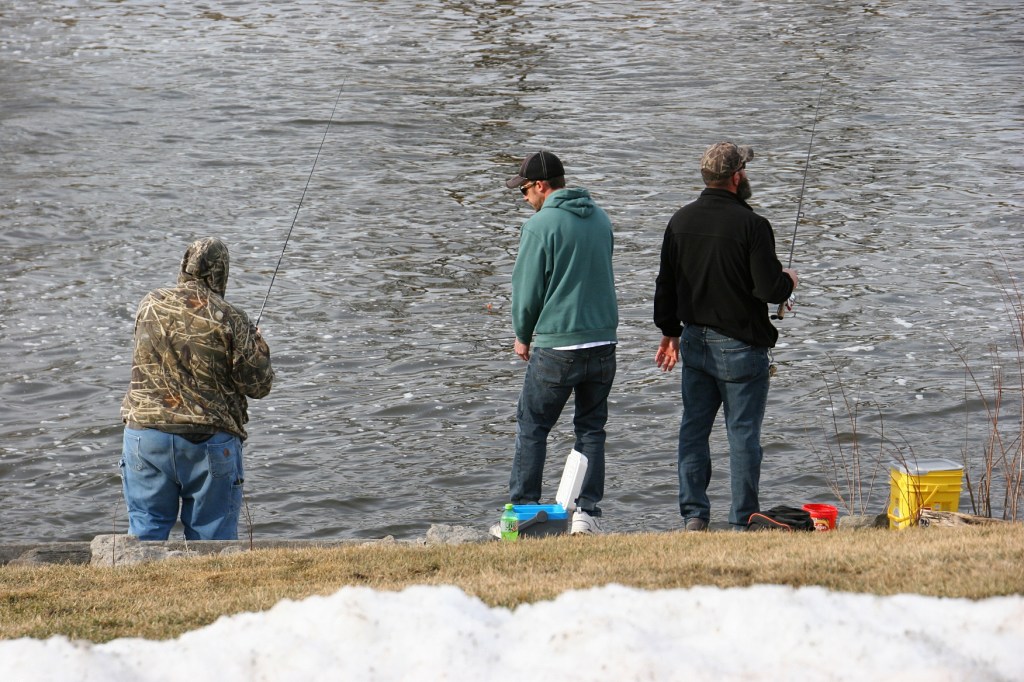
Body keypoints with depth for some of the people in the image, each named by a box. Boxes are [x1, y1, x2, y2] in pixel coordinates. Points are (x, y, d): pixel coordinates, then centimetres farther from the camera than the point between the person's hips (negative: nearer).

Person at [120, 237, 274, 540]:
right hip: (209, 441, -3)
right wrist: (258, 345, 12)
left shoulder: (150, 305, 2)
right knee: (210, 534, 6)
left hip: (146, 433, 3)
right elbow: (258, 384, -6)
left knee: (146, 528, 10)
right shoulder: (229, 319, -10)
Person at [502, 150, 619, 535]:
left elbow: (528, 289, -8)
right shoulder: (600, 218, 9)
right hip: (603, 342, 6)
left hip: (556, 345, -6)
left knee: (532, 427, 7)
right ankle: (588, 514, 8)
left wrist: (523, 336, 9)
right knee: (591, 428, 12)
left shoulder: (541, 225, -12)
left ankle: (522, 512, 8)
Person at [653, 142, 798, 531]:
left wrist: (670, 332, 23)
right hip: (740, 344, -5)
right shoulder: (750, 225, -16)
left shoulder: (681, 221, 4)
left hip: (694, 341, 5)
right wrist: (789, 281, 4)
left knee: (694, 428, 11)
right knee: (743, 433, 1)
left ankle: (693, 517, 11)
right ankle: (743, 522, 4)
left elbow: (666, 284, 11)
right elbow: (770, 290, -18)